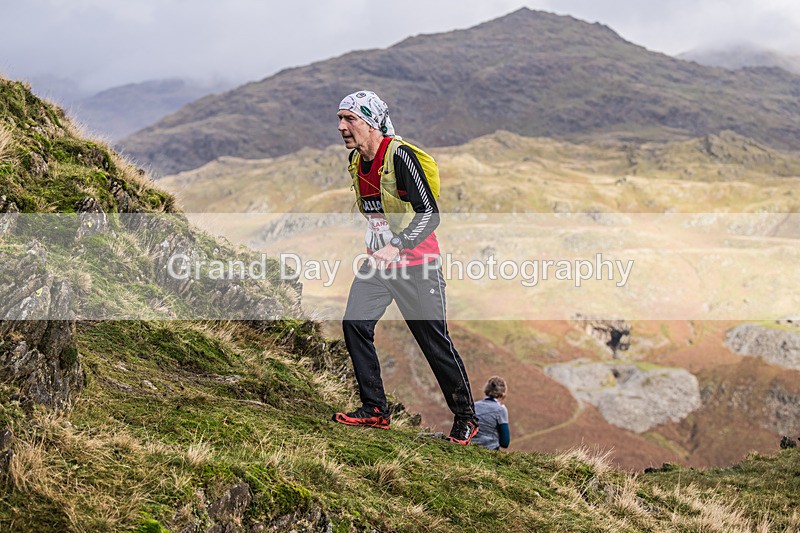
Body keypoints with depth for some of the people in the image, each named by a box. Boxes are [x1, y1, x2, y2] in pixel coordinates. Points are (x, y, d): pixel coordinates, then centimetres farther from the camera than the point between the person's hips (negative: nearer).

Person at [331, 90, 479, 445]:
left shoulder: (400, 155, -19)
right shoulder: (356, 160, 6)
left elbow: (430, 213, -24)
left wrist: (396, 246, -34)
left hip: (415, 262, -7)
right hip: (378, 259, 7)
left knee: (434, 340, -2)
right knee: (354, 323, -7)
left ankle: (466, 417, 12)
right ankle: (374, 410, 3)